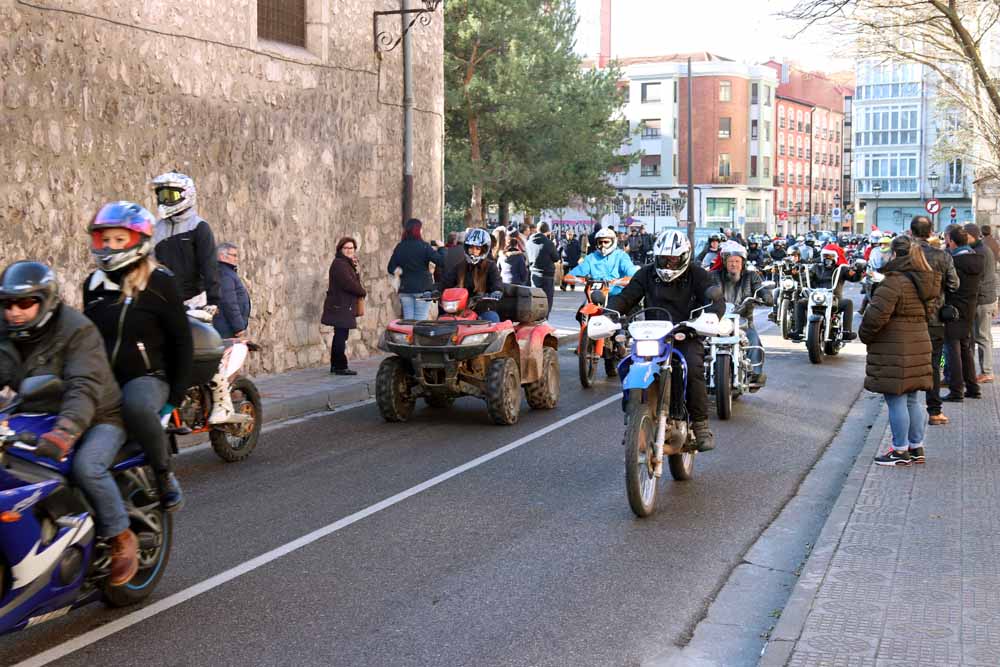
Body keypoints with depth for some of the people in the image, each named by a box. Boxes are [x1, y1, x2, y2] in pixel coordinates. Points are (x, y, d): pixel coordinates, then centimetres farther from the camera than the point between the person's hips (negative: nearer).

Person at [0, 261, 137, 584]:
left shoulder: (77, 330, -21)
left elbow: (84, 388, -33)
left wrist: (65, 431, -50)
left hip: (98, 419, -7)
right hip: (40, 420, 7)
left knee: (86, 466, -33)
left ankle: (121, 539, -14)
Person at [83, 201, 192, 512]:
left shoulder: (159, 283, -3)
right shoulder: (93, 284, 12)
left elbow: (181, 342, -2)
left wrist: (175, 396, -6)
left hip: (146, 377, -5)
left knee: (137, 406, -39)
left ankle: (164, 475, -17)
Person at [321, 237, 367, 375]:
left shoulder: (348, 264, 19)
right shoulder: (339, 264, -13)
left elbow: (354, 281, 18)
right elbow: (348, 283, -21)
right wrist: (363, 292, -8)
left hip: (344, 306, 10)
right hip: (340, 306, -10)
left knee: (340, 336, 13)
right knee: (341, 335, -9)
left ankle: (335, 365, 18)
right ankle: (341, 367, -8)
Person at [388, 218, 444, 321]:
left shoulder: (399, 248, 3)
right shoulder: (424, 246, -9)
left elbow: (391, 269, 6)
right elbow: (441, 261, -13)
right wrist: (441, 248, 3)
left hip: (405, 290, 4)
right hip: (423, 289, -4)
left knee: (407, 321, 8)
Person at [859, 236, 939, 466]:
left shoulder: (894, 283, -18)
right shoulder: (924, 282, 11)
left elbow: (876, 316, -22)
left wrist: (865, 335, -4)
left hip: (894, 351, -9)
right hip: (918, 347, 9)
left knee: (896, 400, -1)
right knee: (911, 400, 16)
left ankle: (900, 451, 5)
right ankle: (916, 447, 23)